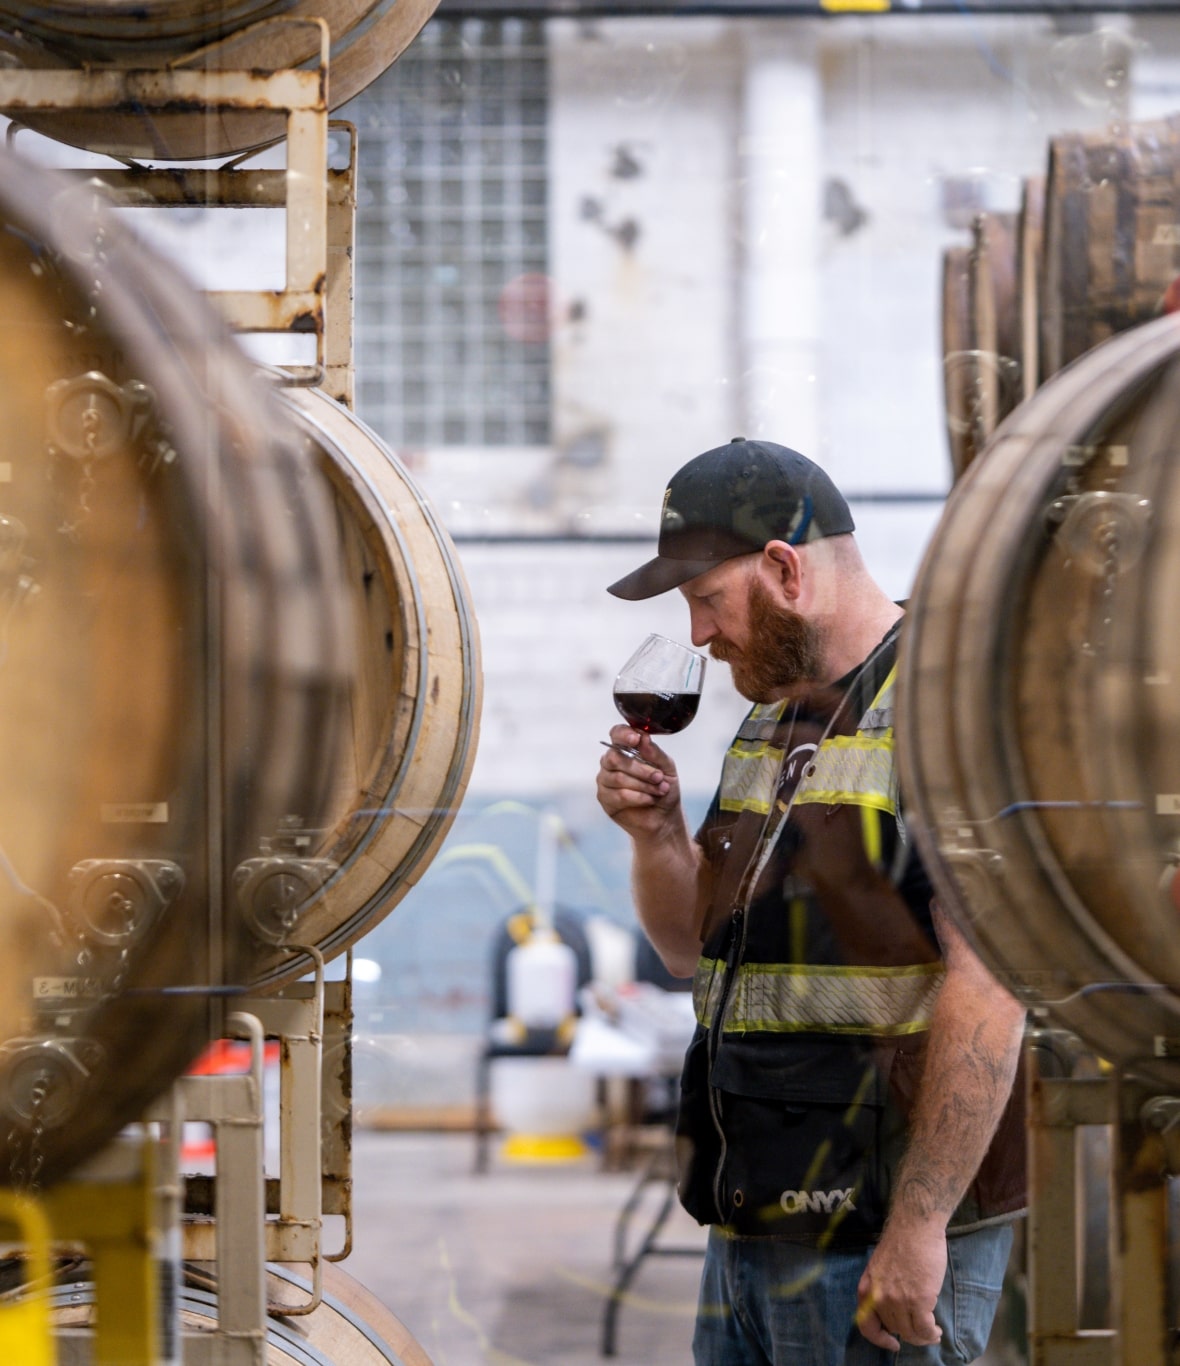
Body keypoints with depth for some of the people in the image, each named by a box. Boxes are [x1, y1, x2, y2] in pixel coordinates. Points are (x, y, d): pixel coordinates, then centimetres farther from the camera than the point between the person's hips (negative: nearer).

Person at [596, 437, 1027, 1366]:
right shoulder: (775, 720, 17)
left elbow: (989, 988, -19)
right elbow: (699, 949, 25)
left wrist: (918, 1226, -22)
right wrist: (657, 832, 5)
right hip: (755, 1221, 8)